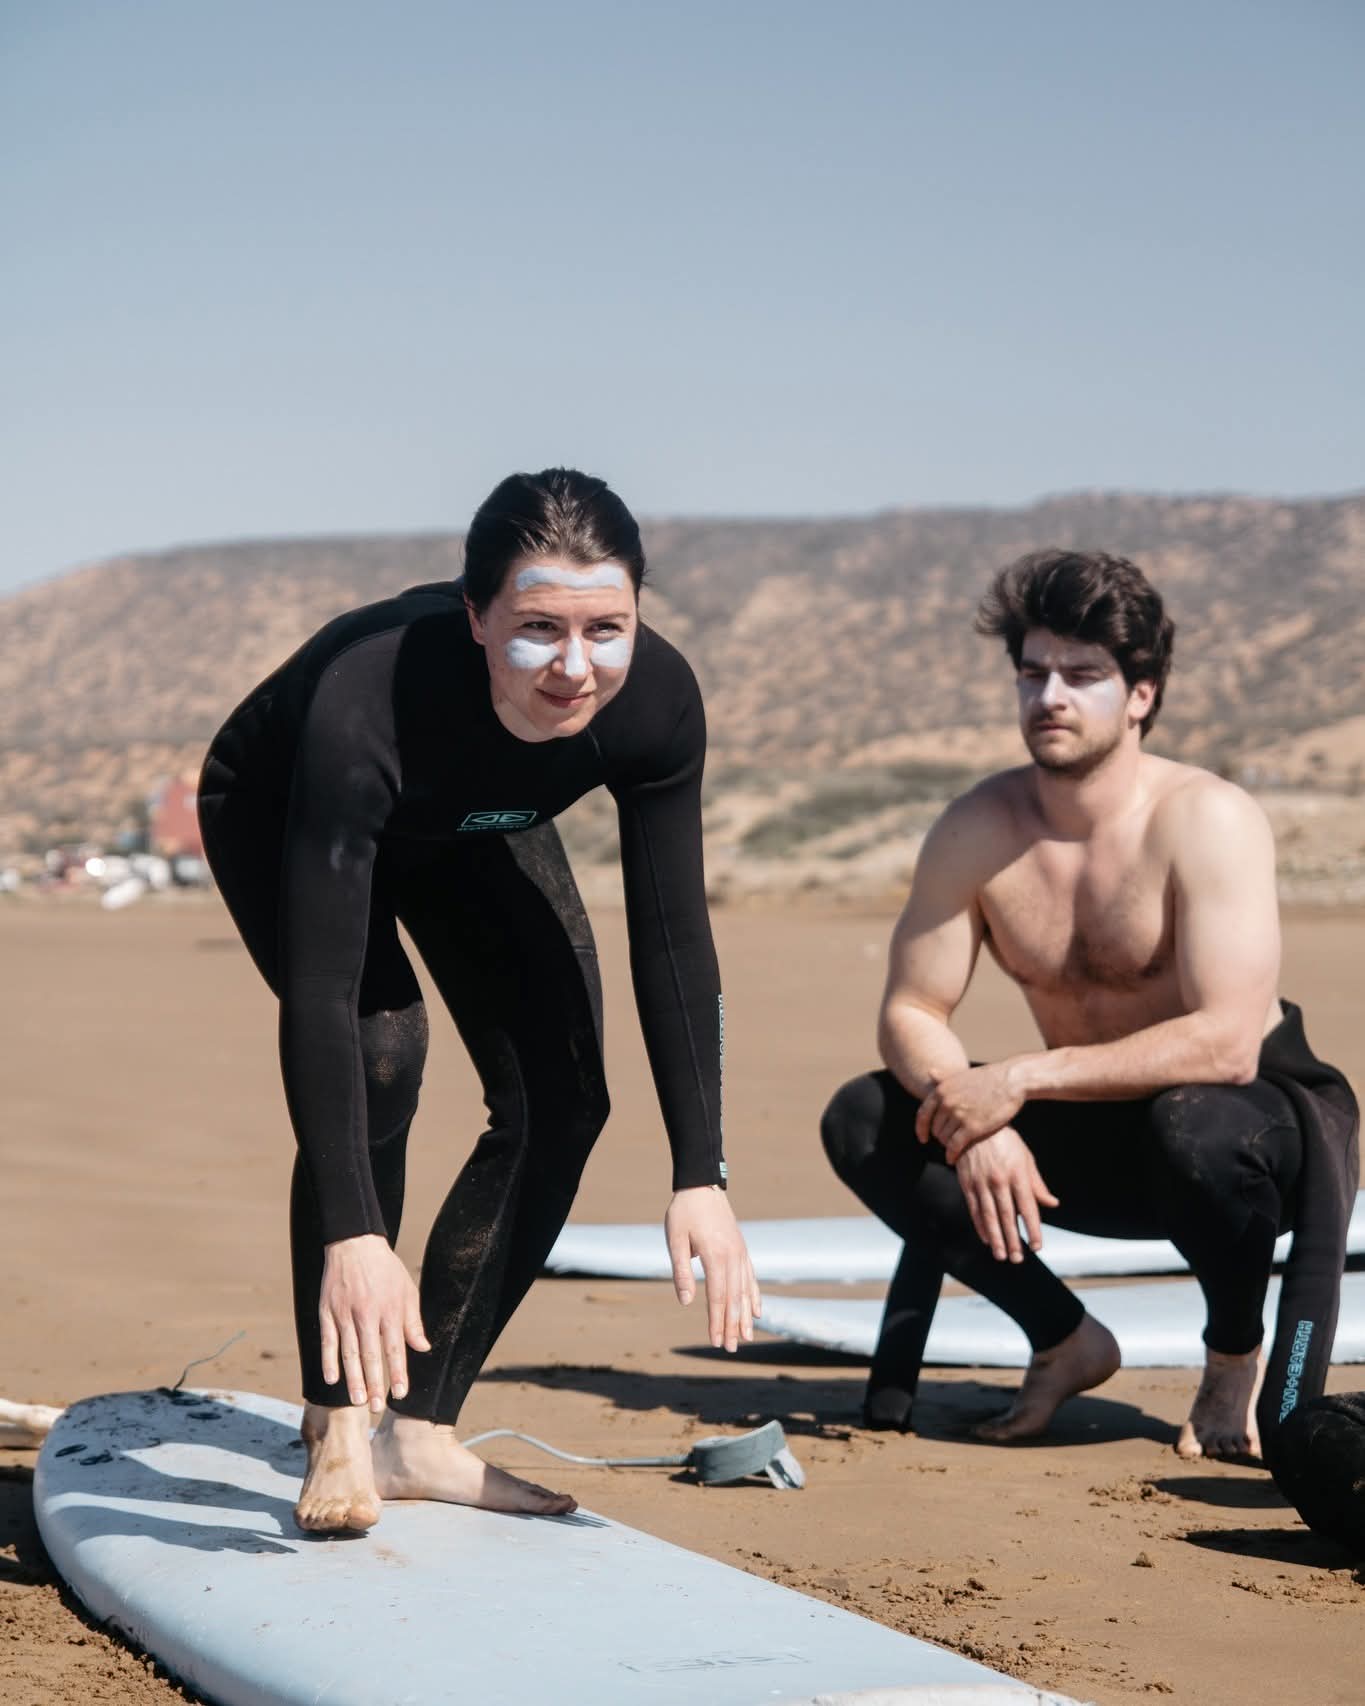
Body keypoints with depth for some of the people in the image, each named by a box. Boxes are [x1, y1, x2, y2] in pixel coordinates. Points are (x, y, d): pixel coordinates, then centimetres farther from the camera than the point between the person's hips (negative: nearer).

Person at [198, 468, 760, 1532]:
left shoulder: (657, 698, -33)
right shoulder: (363, 710, -46)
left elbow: (673, 940, -24)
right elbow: (318, 989, -46)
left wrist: (702, 1176, -29)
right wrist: (349, 1235, -52)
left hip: (470, 828, 5)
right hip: (276, 811, -5)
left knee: (563, 1098, -5)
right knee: (380, 1049, -28)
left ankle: (418, 1429, 6)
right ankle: (338, 1432, -17)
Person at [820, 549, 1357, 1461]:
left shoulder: (1209, 820, -24)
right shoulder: (979, 829, -8)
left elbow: (1226, 1044, -33)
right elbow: (911, 1013, -6)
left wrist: (1018, 1079, -33)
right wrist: (974, 1125, -27)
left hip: (1255, 1120, -5)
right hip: (1102, 1136, 5)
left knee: (1195, 1125, -40)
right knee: (863, 1122, -13)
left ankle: (1238, 1358, -7)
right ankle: (1067, 1342, 5)